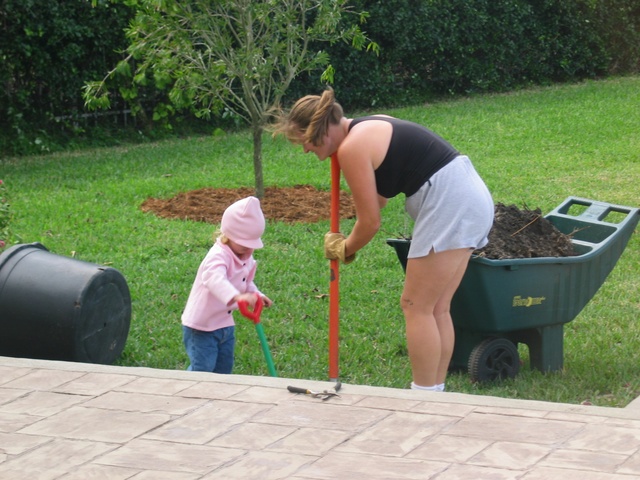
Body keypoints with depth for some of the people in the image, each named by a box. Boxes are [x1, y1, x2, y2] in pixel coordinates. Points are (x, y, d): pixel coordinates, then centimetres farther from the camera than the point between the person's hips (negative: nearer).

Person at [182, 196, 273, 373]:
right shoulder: (218, 256, -28)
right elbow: (215, 279, -50)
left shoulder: (246, 258, 2)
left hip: (225, 323, 9)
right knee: (203, 367, -11)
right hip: (201, 325, -9)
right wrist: (237, 297, -66)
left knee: (224, 366, 16)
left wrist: (256, 295, 2)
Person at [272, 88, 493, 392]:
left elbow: (370, 222, -7)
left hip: (448, 204, -10)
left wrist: (344, 249, 11)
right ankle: (436, 391, 17)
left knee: (416, 306, -2)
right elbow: (381, 197, 25)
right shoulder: (370, 127, 18)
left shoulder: (351, 148, -11)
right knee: (437, 308, 13)